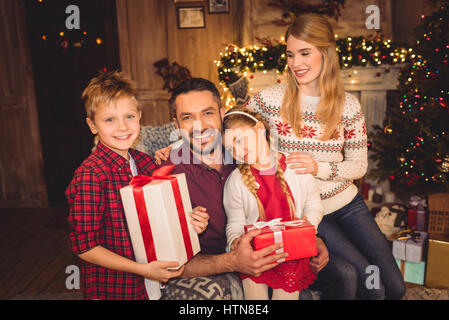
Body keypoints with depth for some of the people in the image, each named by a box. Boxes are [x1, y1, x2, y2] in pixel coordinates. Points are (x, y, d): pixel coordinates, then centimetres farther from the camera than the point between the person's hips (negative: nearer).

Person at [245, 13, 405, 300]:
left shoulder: (348, 105, -4)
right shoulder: (271, 99, -11)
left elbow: (359, 166, 0)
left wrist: (319, 168, -19)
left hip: (348, 203, 4)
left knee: (395, 287, 5)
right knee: (371, 288, -11)